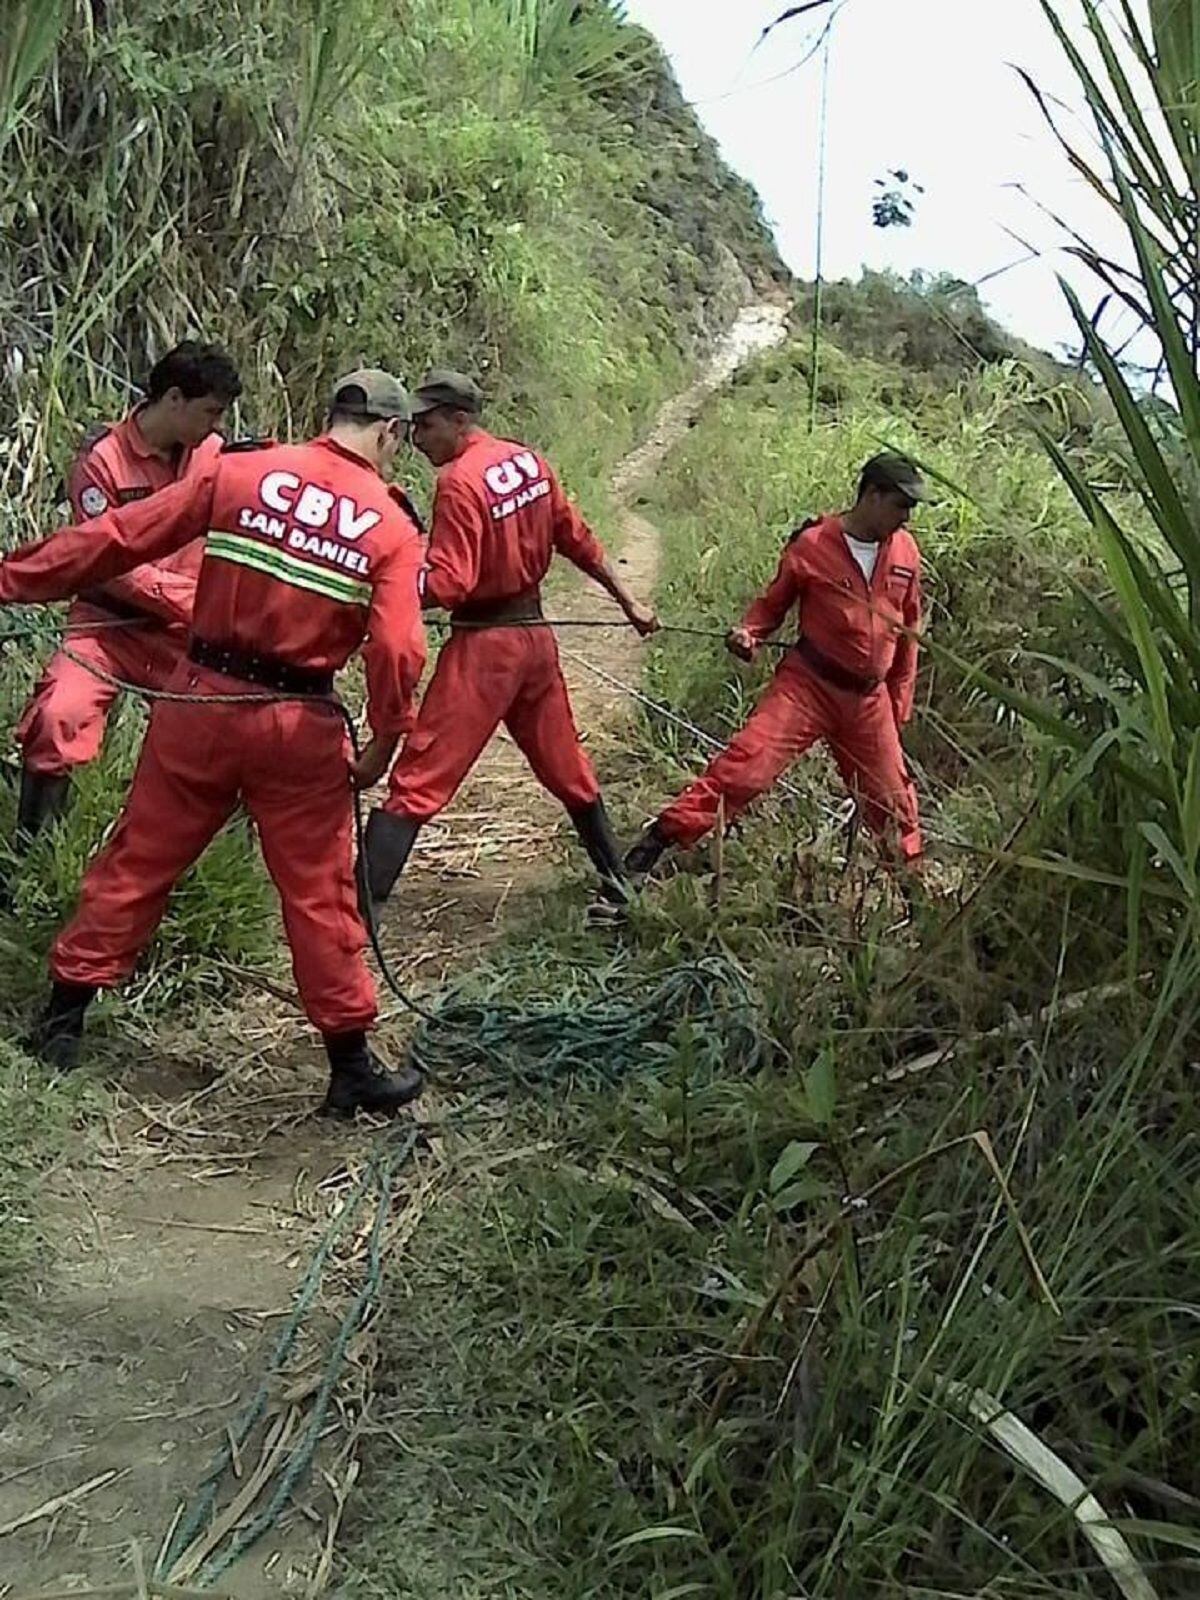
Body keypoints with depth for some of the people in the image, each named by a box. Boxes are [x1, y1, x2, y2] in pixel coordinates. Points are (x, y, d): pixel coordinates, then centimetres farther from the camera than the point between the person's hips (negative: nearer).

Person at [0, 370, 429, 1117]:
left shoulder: (238, 471, -1)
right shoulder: (394, 528, -4)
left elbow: (119, 537, -2)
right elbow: (397, 651, -14)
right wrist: (385, 743, -1)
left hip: (199, 702, 2)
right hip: (299, 727, -2)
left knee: (136, 862, 15)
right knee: (320, 896, 8)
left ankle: (63, 1018, 25)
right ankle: (352, 1067, 16)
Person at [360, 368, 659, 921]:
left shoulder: (461, 482, -17)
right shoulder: (529, 461, 6)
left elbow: (446, 584, -23)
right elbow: (576, 539, 14)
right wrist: (627, 602, 21)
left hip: (483, 645, -8)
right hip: (534, 634, 8)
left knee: (417, 779, -9)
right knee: (565, 766, 21)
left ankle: (362, 908, -13)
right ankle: (616, 884, 32)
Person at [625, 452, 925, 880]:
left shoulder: (905, 551, 4)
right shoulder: (812, 545, -9)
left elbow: (908, 631, 14)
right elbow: (773, 604, 3)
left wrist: (900, 702, 15)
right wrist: (749, 632, -18)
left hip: (869, 697, 4)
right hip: (808, 684, -4)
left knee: (891, 794, 15)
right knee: (748, 760, -20)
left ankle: (909, 873, 39)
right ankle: (660, 839, -17)